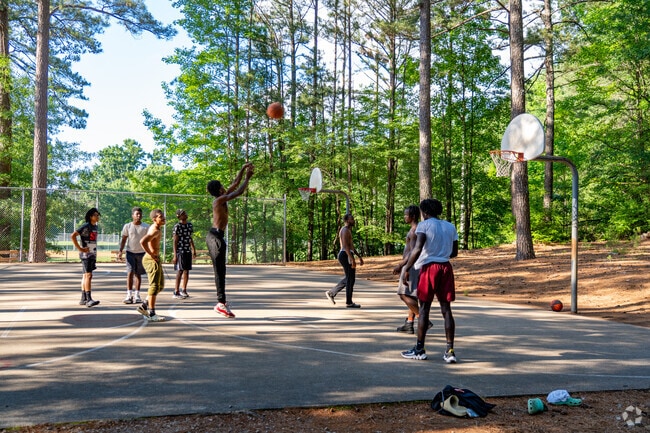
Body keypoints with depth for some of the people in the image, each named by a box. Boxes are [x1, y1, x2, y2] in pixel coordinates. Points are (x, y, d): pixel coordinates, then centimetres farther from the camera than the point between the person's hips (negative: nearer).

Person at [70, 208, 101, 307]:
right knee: (88, 275, -15)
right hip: (86, 254, -9)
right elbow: (73, 236, -20)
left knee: (85, 275, 12)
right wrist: (80, 248, -19)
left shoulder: (95, 226, 12)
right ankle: (88, 299, -19)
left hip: (93, 254, 9)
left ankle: (83, 299, 17)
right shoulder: (85, 226, -12)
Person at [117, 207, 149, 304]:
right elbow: (124, 240, 4)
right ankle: (129, 295, -9)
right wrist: (120, 251, -8)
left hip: (141, 253, 1)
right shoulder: (127, 226, 1)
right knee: (130, 273, -10)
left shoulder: (146, 227, 1)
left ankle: (137, 295, 12)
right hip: (130, 252, -1)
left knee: (138, 274, 6)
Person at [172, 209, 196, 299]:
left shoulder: (190, 225, 11)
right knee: (180, 271, -5)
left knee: (187, 271, 10)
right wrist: (175, 255, -14)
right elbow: (175, 241, -10)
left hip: (188, 251, 6)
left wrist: (194, 250, 18)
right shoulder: (177, 226, -9)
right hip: (180, 251, -6)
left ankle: (184, 290, 21)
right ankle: (176, 292, 0)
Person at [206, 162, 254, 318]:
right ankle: (221, 303, -10)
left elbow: (235, 185, 22)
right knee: (220, 270, -10)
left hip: (215, 235, 10)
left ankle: (221, 301, 18)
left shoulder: (221, 199, 14)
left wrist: (243, 169, 22)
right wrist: (247, 178, -5)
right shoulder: (220, 199, -13)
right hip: (216, 236, -10)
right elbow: (239, 191, -17)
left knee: (219, 270, 13)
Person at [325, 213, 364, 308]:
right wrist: (352, 259, -25)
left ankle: (331, 293, 20)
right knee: (350, 279, -4)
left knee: (348, 278, 17)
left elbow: (351, 246, 25)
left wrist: (359, 257, 23)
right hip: (346, 256, -11)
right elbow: (346, 246, -22)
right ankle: (349, 302, 2)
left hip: (347, 256, 11)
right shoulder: (345, 230, -13)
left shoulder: (347, 231, 21)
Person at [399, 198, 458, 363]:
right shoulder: (450, 227, 13)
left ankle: (419, 350, 10)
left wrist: (405, 270, -13)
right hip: (446, 268, 5)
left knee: (424, 308, 3)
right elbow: (454, 252, 17)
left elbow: (417, 249, -16)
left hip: (429, 268, -5)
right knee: (446, 309, 5)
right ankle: (450, 351, 1)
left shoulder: (424, 225, -4)